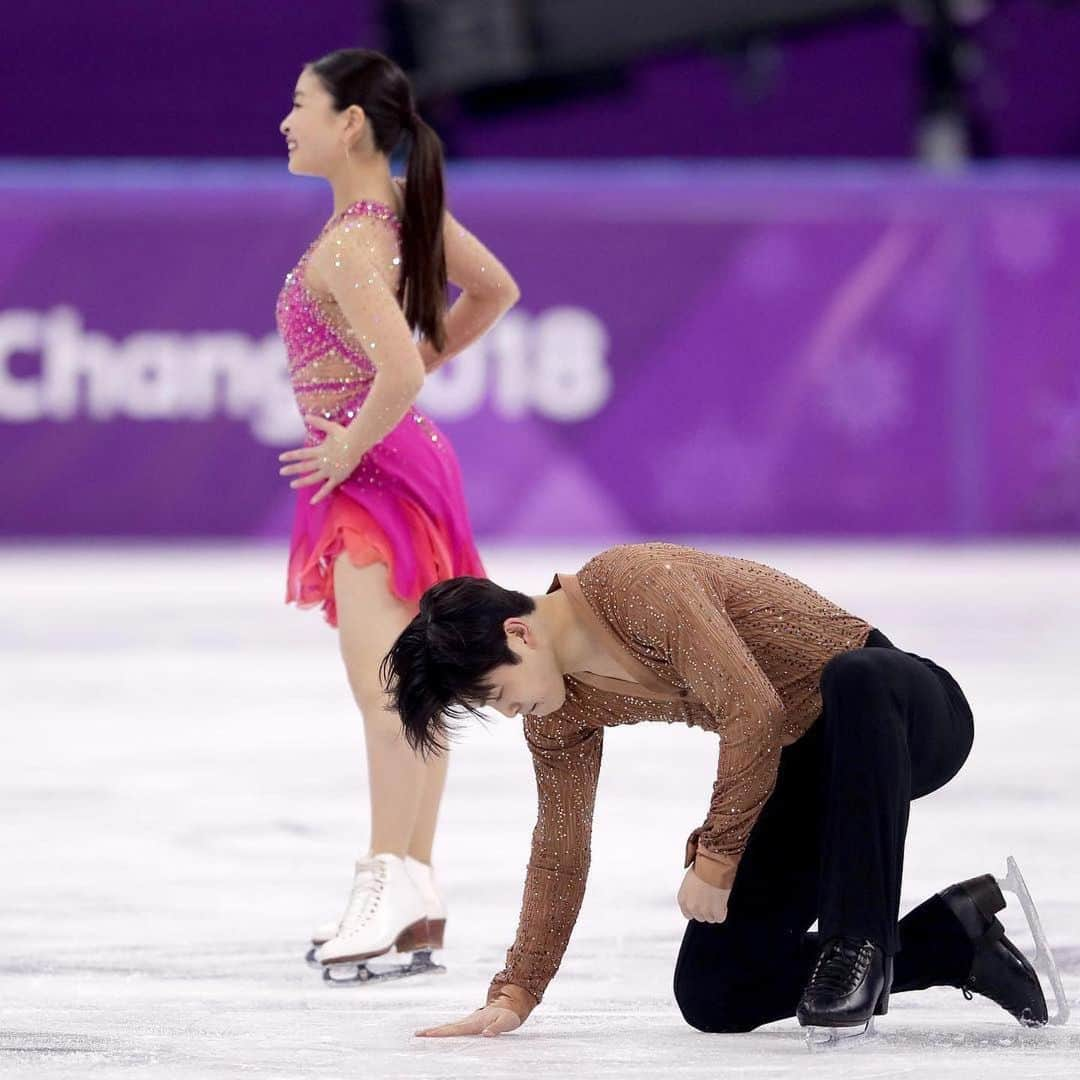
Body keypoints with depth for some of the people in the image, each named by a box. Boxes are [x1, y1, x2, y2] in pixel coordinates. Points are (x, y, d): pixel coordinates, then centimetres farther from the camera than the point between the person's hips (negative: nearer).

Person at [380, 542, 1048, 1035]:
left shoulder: (636, 585, -25)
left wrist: (715, 859, -23)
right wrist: (515, 995, 7)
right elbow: (560, 853, 11)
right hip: (807, 771, 8)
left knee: (854, 677, -45)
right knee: (711, 994, -4)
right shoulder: (557, 716, 1)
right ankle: (954, 938, 5)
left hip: (903, 713, -8)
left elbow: (754, 714, -30)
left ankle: (857, 945, -36)